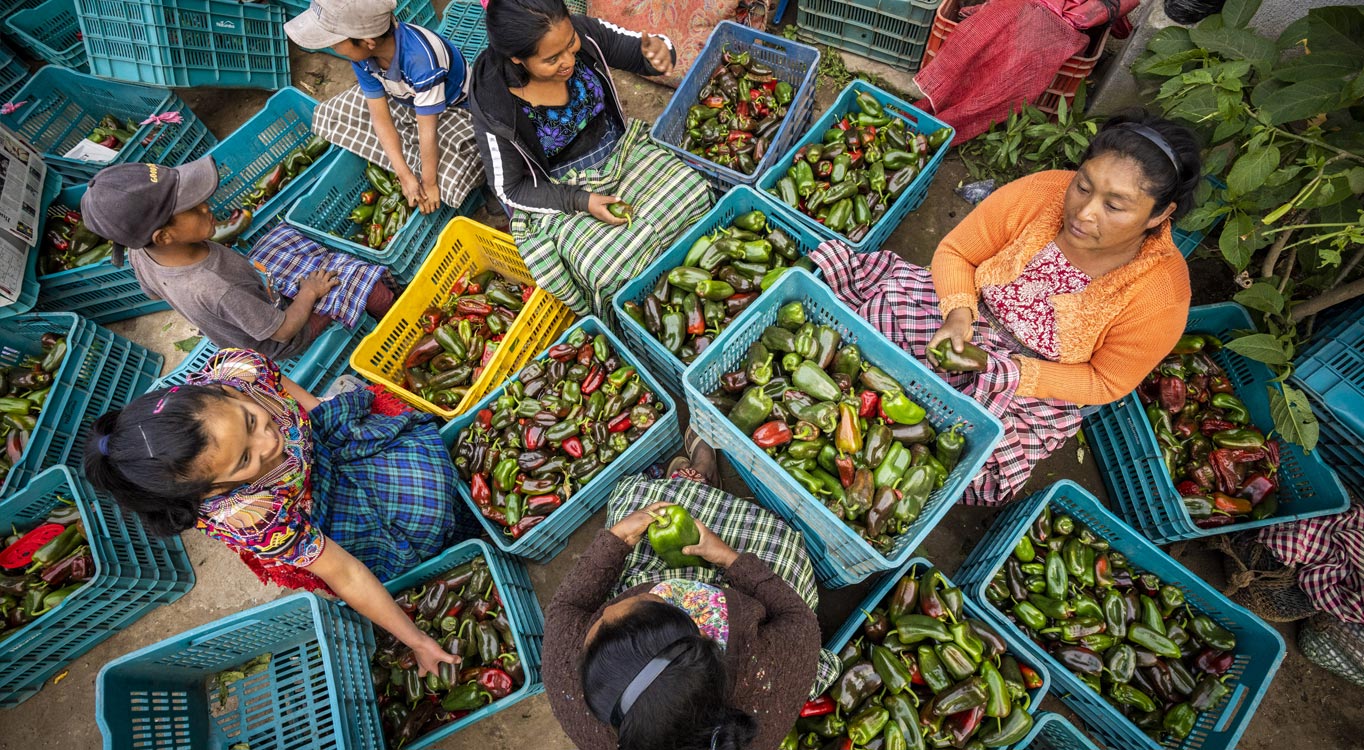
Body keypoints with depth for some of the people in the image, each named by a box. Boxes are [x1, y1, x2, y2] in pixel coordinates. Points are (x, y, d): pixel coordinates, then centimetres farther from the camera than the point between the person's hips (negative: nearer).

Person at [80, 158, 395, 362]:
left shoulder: (139, 252, -19)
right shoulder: (218, 291, -43)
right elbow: (283, 330, -29)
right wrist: (309, 291, -13)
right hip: (275, 344, -7)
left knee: (284, 234, 13)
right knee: (355, 281, -10)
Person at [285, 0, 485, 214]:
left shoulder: (421, 61, -41)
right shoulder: (362, 53, -20)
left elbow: (428, 132, -32)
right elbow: (380, 118, -16)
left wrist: (430, 184, -22)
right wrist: (405, 175, -21)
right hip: (400, 99, 7)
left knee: (450, 183, -31)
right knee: (326, 116, 3)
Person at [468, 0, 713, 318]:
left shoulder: (583, 33, -18)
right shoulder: (495, 108, -26)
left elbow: (638, 50, -4)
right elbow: (510, 189, -14)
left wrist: (659, 51, -30)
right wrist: (580, 202, -24)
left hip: (619, 149, 5)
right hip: (560, 195, -5)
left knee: (695, 193, -13)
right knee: (612, 270, -27)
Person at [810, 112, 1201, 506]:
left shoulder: (1160, 295, -24)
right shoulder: (1037, 194, -22)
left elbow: (1106, 382, -12)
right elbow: (954, 252, -9)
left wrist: (1013, 373, -25)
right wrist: (958, 314, -28)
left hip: (1044, 381, -2)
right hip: (974, 312, 2)